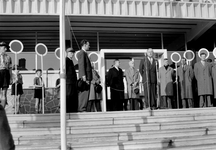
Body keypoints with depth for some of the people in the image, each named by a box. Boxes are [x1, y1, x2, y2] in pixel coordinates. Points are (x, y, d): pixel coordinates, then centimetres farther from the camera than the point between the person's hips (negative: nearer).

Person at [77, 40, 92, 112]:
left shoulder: (84, 53, 23)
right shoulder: (81, 53, -8)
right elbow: (81, 65, -16)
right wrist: (84, 77, -22)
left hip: (87, 77, 10)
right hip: (85, 77, -10)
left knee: (83, 94, 9)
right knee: (84, 93, -11)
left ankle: (81, 109, 12)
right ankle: (82, 109, -11)